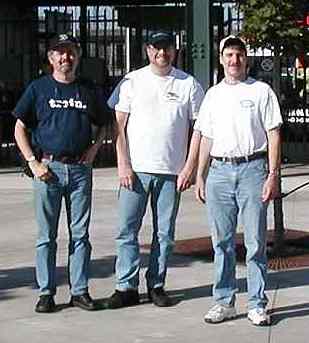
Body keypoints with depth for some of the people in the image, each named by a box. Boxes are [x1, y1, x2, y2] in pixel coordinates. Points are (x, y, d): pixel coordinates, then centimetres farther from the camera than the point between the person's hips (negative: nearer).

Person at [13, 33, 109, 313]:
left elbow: (104, 126, 23)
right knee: (47, 235, 3)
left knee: (80, 234, 5)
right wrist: (33, 163, -5)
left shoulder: (86, 91, 12)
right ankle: (46, 292, 10)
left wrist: (94, 149, 6)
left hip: (80, 169, 2)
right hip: (48, 168, -2)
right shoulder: (38, 89, 4)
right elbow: (20, 128, 4)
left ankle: (80, 291, 12)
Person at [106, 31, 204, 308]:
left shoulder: (189, 84, 5)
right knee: (127, 229, -2)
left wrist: (190, 167, -3)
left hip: (172, 171, 0)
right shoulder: (132, 82, 5)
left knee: (165, 233, 6)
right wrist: (123, 165, -5)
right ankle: (127, 287, 5)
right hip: (135, 169, 0)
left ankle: (156, 286, 16)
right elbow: (119, 125, 4)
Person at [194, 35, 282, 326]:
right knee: (222, 243, 7)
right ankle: (224, 302, 15)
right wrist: (200, 176, 13)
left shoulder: (261, 91, 3)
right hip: (219, 171, 4)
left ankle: (257, 305, 6)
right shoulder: (213, 94, 15)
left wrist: (272, 175, -8)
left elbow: (273, 135, 0)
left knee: (256, 242, -1)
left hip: (252, 169, -4)